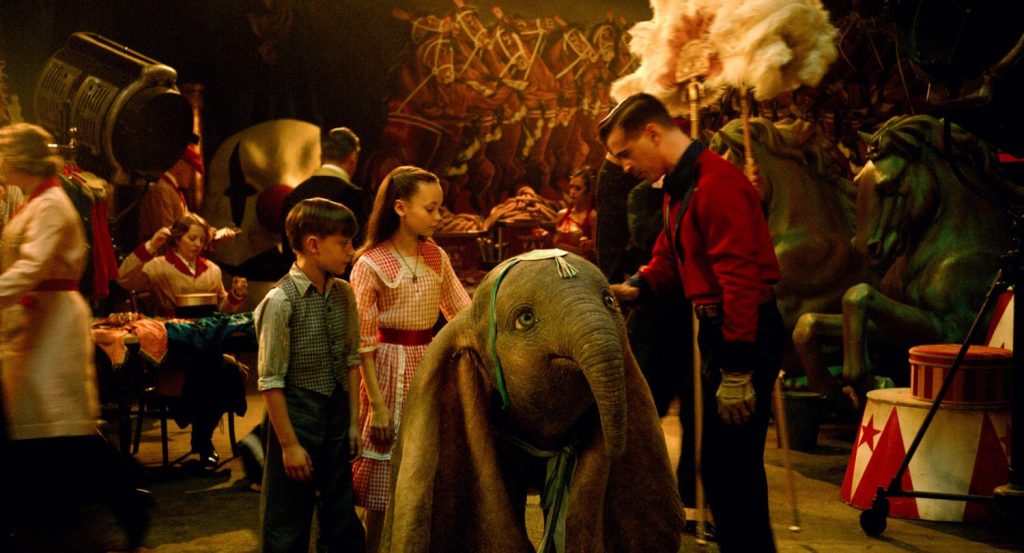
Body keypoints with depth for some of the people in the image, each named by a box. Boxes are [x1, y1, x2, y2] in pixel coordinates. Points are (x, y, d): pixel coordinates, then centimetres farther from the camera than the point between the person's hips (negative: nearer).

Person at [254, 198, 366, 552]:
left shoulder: (343, 294, 2)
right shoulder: (281, 301, -17)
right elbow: (271, 383, -16)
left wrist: (353, 422, 7)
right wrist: (289, 444, -14)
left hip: (336, 416, 6)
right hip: (296, 416, -6)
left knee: (343, 521, 16)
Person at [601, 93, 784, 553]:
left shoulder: (716, 183, -19)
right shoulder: (678, 185, 13)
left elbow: (740, 278, -23)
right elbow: (669, 256, 19)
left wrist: (736, 372, -22)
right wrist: (637, 286, -3)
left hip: (746, 336, -10)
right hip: (716, 329, 10)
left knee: (729, 466, -5)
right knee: (724, 466, 18)